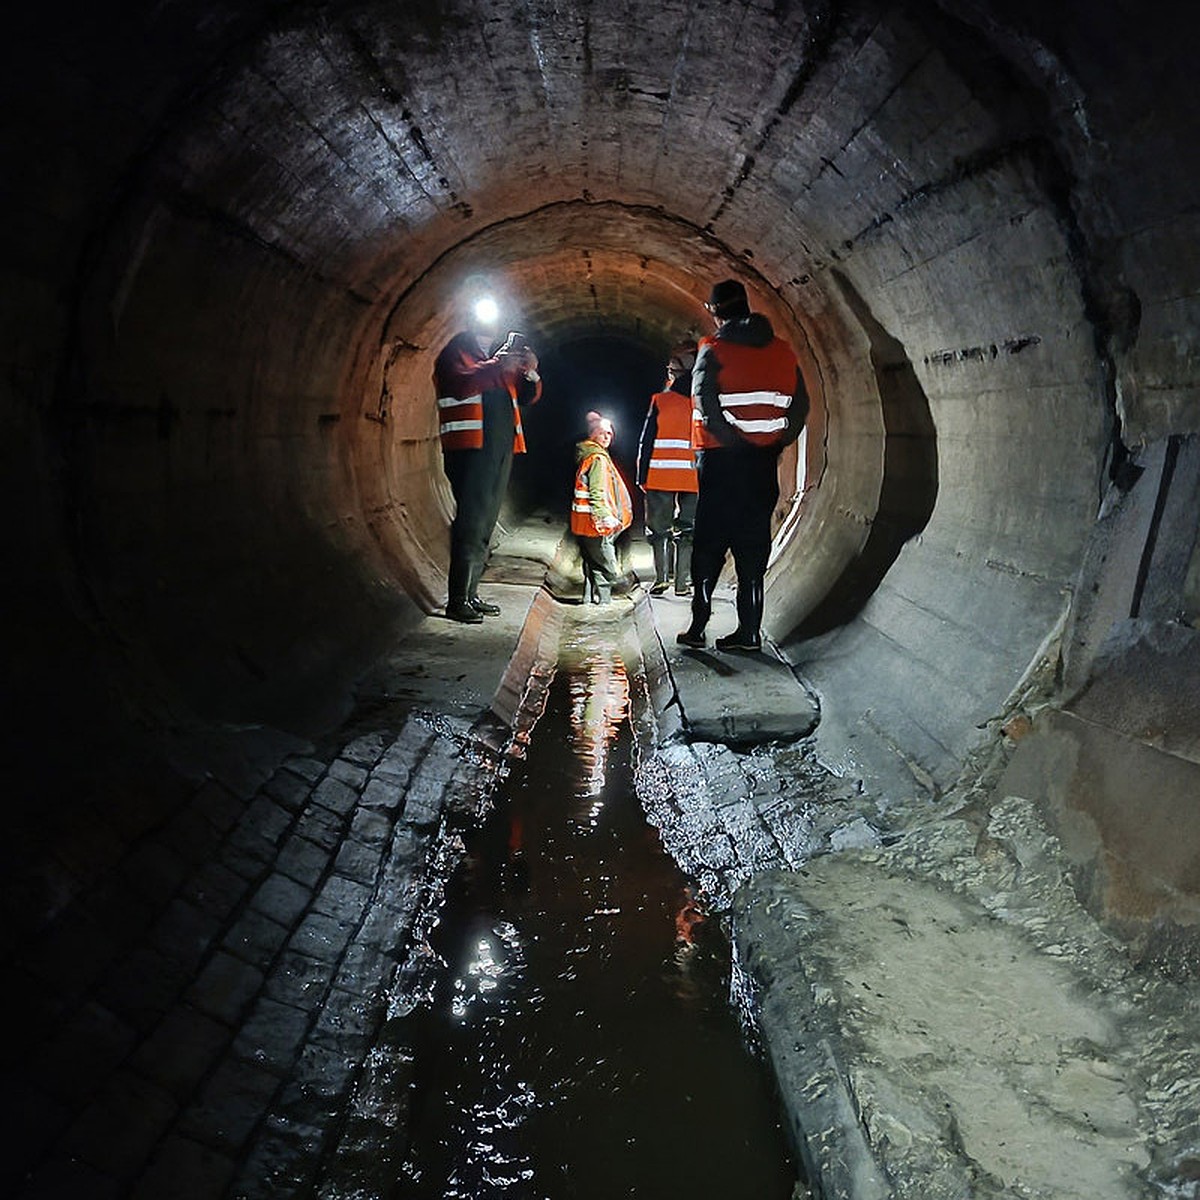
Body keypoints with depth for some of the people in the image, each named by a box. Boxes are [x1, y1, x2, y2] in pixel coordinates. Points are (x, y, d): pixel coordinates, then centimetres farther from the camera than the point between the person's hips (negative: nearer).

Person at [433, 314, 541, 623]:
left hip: (500, 451, 7)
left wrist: (531, 372, 3)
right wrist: (499, 365, -23)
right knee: (470, 523, -12)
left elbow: (529, 396, 22)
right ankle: (457, 602, -10)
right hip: (469, 450, -7)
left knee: (485, 525, 8)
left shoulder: (496, 360, 25)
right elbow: (462, 384, -17)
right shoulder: (454, 354, 4)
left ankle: (471, 594, 15)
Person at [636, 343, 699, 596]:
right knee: (687, 530, 8)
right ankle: (682, 582, 6)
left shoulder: (660, 401, -2)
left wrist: (642, 476, 3)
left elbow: (646, 442, -2)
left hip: (660, 477, -1)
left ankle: (661, 578, 0)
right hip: (695, 478, 2)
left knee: (659, 528, 8)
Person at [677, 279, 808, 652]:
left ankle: (698, 624, 6)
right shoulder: (782, 351, 10)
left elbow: (706, 403, -17)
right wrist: (777, 442, 8)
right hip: (764, 460, 4)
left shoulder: (714, 350, -4)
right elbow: (800, 405, 6)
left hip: (723, 458, -4)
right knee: (753, 544, 8)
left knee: (709, 543, 6)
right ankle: (749, 630, 8)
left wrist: (733, 439, -10)